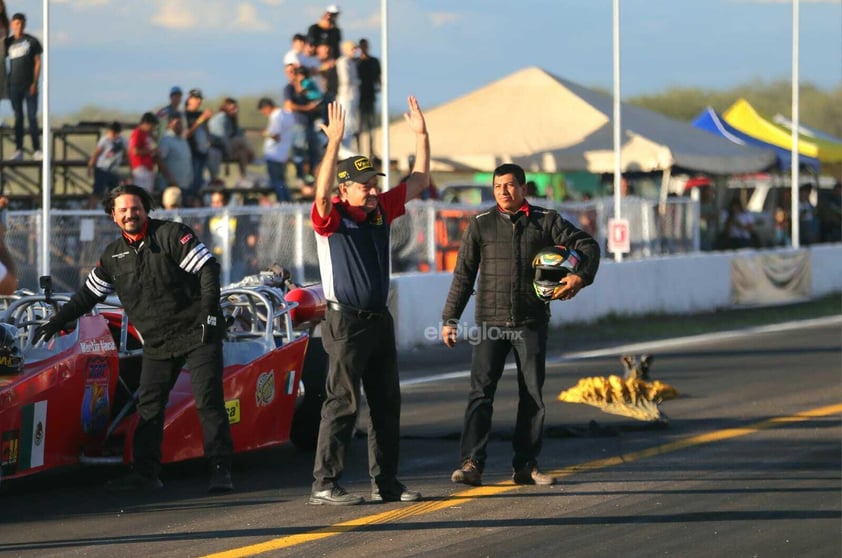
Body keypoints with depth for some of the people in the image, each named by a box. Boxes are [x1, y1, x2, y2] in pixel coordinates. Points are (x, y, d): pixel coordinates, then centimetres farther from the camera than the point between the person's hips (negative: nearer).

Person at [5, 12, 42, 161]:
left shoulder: (32, 41, 3)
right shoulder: (8, 42, 10)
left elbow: (37, 62, 1)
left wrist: (35, 83, -6)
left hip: (29, 86, -2)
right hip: (14, 85, 2)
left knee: (32, 117, -4)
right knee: (18, 118, 4)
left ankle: (36, 150, -2)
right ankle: (18, 149, 5)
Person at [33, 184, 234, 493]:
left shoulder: (172, 235, -6)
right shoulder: (113, 256, 11)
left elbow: (208, 269, -9)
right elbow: (88, 294, 22)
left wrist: (209, 312, -17)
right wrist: (56, 322, 20)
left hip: (197, 332, -5)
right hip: (157, 343, 6)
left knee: (208, 400, -9)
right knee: (149, 405, 1)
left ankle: (220, 470, -7)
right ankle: (145, 472, 7)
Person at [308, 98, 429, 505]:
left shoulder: (381, 210, 9)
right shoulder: (331, 217, -10)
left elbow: (419, 180, 13)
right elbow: (322, 191, -31)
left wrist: (421, 134, 3)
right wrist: (334, 142, -39)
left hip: (380, 319, 7)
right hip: (346, 321, -7)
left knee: (386, 403, 10)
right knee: (342, 402, -9)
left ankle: (385, 481, 17)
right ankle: (324, 484, -7)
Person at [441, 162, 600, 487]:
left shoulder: (546, 221, 5)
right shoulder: (481, 225, 5)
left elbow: (587, 245, 6)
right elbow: (463, 275, 8)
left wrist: (580, 276, -13)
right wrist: (449, 318, 3)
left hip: (531, 322, 1)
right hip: (491, 323, -1)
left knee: (532, 395, 4)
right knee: (480, 391, -11)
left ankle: (526, 466, 11)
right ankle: (471, 463, -16)